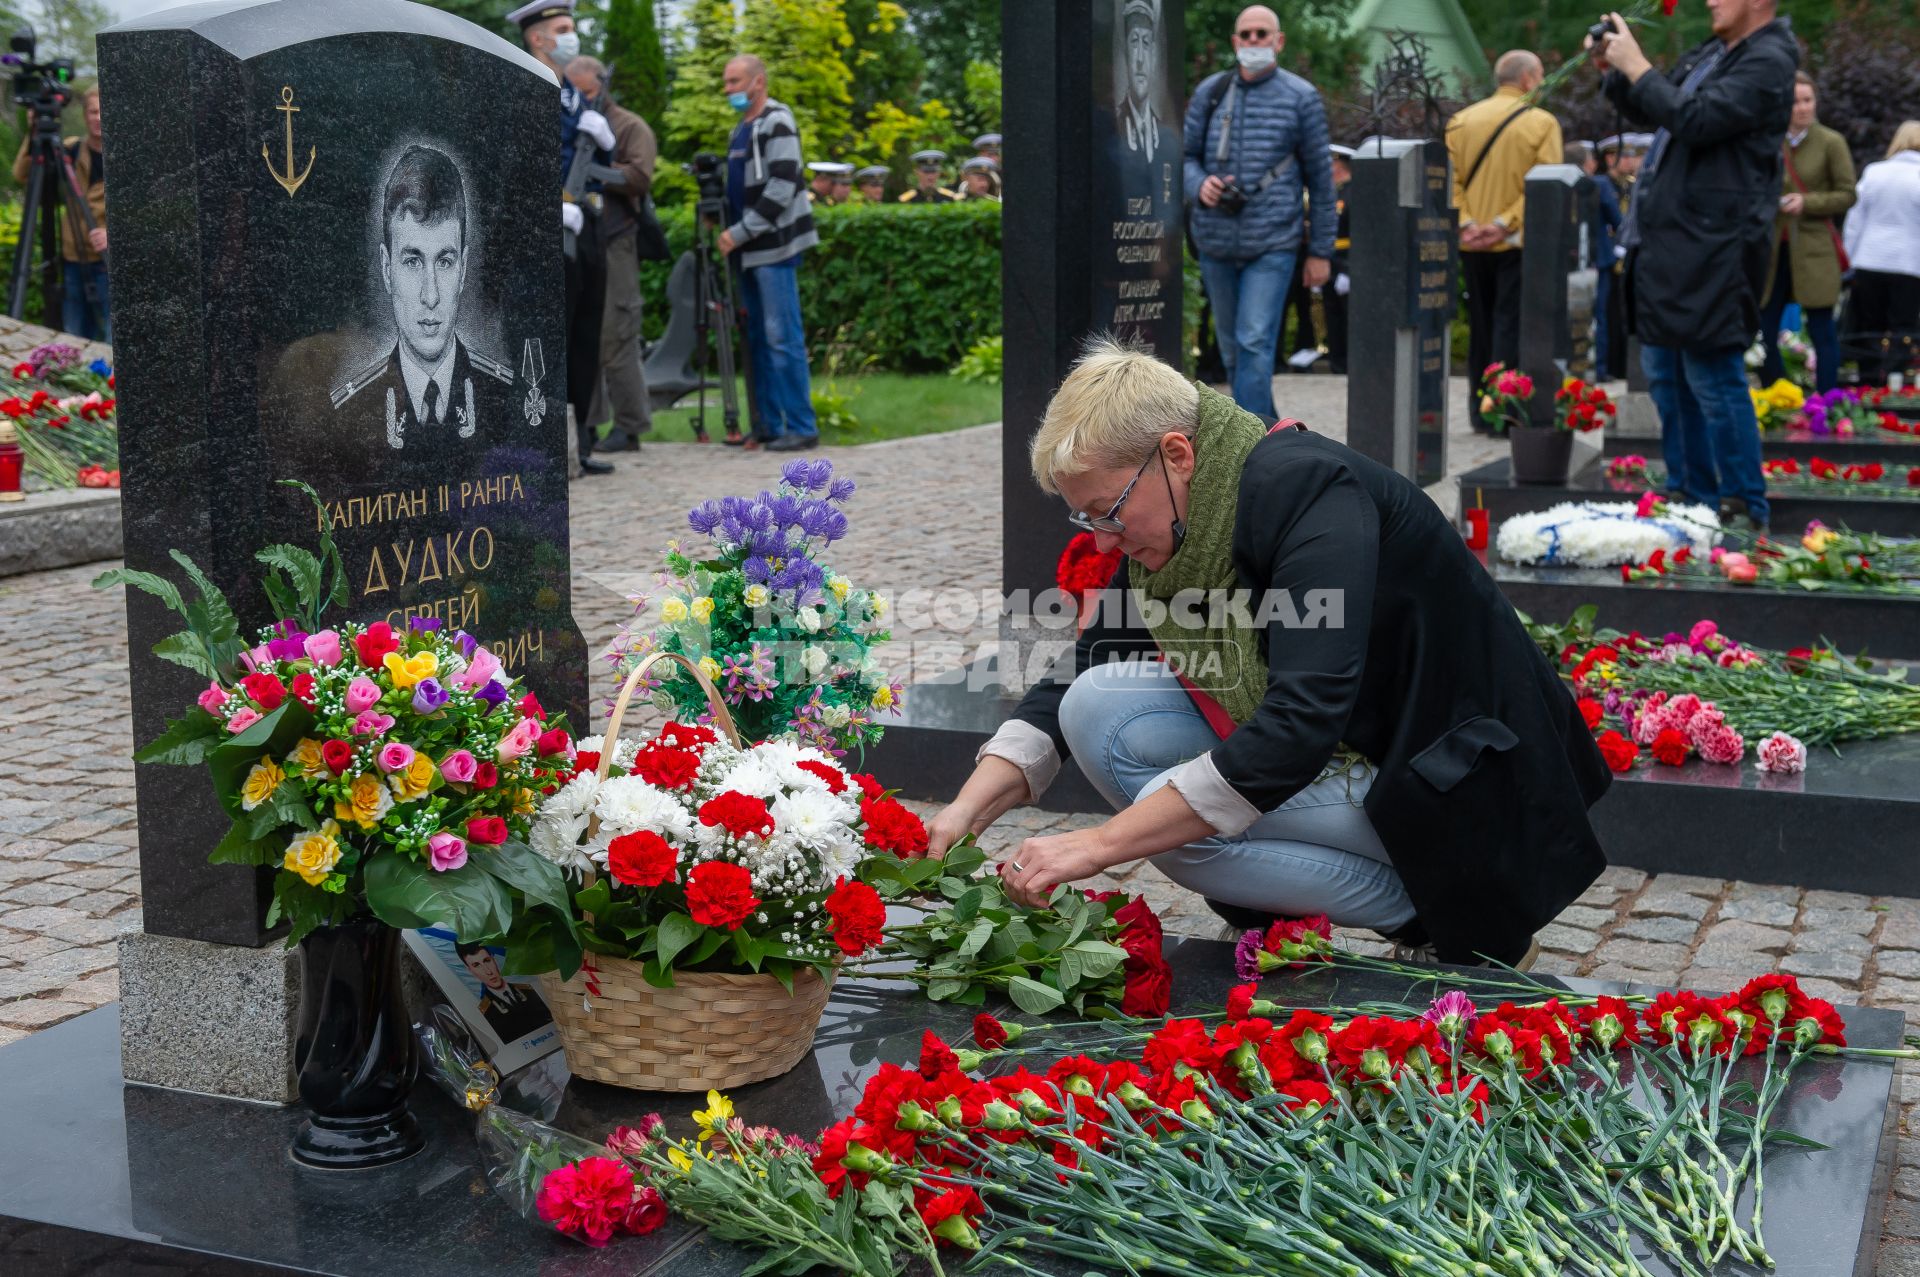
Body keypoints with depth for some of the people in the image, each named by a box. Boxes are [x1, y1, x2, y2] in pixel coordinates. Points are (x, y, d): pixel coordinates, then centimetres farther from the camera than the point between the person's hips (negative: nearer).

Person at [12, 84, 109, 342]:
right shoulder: (70, 151, 6)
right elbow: (21, 175, 2)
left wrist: (111, 234, -26)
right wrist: (35, 134, -12)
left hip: (107, 265, -4)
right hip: (72, 264, 4)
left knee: (110, 349, -3)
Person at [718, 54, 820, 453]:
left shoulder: (777, 123, -9)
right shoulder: (742, 128, 19)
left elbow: (781, 188, -18)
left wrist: (740, 232, -18)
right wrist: (723, 222, 9)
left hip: (774, 247, -9)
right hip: (749, 249, 9)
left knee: (783, 337, -10)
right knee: (758, 339, 10)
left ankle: (802, 428, -7)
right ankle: (771, 424, 15)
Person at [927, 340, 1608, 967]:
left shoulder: (1310, 488, -26)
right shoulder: (1178, 527, -2)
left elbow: (1301, 727, -35)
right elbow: (1076, 677, 4)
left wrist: (1101, 843, -35)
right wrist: (969, 808, -11)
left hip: (1466, 796, -8)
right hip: (1349, 755, 8)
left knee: (1178, 821, -25)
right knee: (1100, 708, -9)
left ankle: (1439, 919, -8)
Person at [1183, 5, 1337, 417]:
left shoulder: (1301, 98, -1)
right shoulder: (1210, 91, 6)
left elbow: (1320, 177, 2)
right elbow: (1186, 154, 11)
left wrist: (1320, 250, 1)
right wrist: (1199, 184, -13)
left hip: (1272, 243, -4)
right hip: (1215, 240, 4)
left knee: (1255, 343, -14)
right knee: (1231, 345, 14)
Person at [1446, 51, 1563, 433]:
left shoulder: (1460, 121, 7)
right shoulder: (1541, 123, -5)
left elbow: (1449, 180, -1)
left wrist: (1465, 223, -7)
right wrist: (1505, 223, -16)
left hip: (1472, 245, 4)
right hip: (1517, 244, -4)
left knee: (1480, 325, 12)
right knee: (1511, 325, -2)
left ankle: (1480, 410, 17)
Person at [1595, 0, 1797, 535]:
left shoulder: (1768, 63, -11)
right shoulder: (1709, 53, 17)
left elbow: (1694, 119, -23)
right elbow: (1647, 110, 28)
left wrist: (1636, 66, -15)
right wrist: (1614, 70, 11)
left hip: (1712, 248, -10)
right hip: (1666, 241, 10)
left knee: (1713, 379, -7)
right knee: (1667, 376, 15)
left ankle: (1745, 508, 3)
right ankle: (1692, 496, 25)